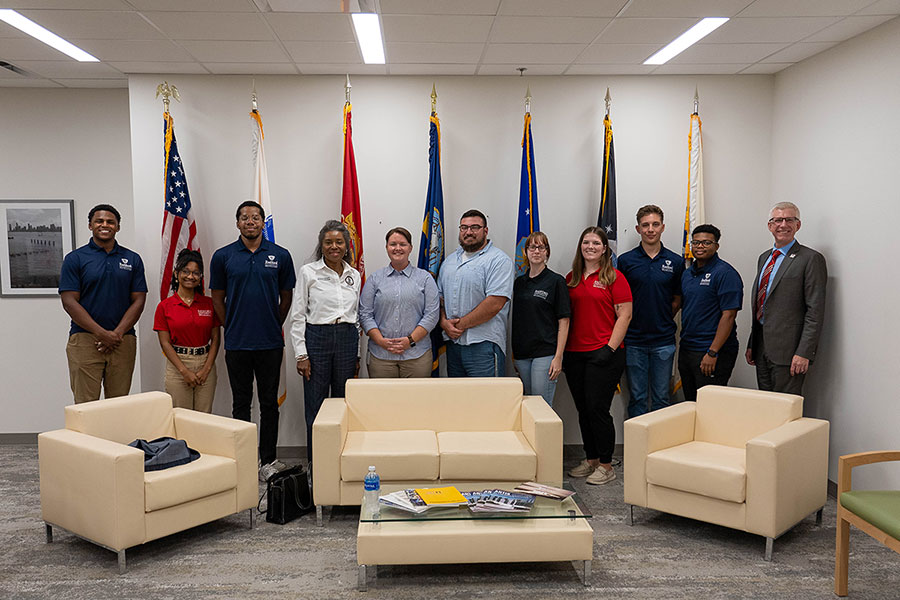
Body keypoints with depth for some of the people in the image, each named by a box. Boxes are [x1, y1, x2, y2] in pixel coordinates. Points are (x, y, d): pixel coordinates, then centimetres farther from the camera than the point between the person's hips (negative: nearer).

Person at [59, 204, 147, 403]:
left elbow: (138, 301, 6)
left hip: (123, 340, 2)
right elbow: (69, 302, -3)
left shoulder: (132, 259, 11)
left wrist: (117, 333, -7)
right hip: (84, 340, -2)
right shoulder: (75, 258, 3)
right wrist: (102, 333, -12)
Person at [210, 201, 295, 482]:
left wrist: (274, 326, 8)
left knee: (269, 403, 6)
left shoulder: (280, 255, 2)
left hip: (270, 342, 0)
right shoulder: (223, 256, 2)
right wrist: (232, 328, 6)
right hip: (237, 343, 0)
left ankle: (268, 461, 16)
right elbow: (217, 298, 9)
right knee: (241, 404, 8)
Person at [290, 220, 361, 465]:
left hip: (347, 340, 3)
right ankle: (315, 463, 14)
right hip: (317, 338, -3)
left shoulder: (354, 275, 10)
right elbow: (297, 316, -3)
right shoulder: (308, 272, -2)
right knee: (316, 406, 2)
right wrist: (301, 354, -8)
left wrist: (357, 353, 12)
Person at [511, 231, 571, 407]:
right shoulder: (519, 282, 13)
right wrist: (513, 353, 13)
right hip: (522, 354, 5)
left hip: (545, 353, -5)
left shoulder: (556, 281, -3)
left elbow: (563, 322, -6)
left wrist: (558, 357, -13)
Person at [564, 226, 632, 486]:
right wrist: (562, 350, 9)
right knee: (583, 410, 10)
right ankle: (590, 460, 23)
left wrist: (610, 347, -13)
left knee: (598, 408, -5)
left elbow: (625, 315, -6)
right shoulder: (571, 278, 13)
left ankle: (606, 465, 8)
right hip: (574, 354, 5)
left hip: (603, 354, -5)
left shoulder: (614, 277, -1)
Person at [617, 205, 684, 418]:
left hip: (663, 340, 1)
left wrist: (662, 321, 3)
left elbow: (677, 300, 10)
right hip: (633, 340, -1)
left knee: (661, 398, 9)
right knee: (637, 398, 7)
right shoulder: (625, 261, 0)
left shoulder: (675, 262, 3)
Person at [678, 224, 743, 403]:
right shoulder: (687, 274, 14)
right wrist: (683, 344, 11)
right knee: (690, 404, 14)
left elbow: (729, 315, -16)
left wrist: (712, 353, -20)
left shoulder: (725, 273, -10)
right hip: (686, 349, 8)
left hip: (714, 352, -7)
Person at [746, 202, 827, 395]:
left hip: (788, 350, -7)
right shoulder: (764, 258, 16)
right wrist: (751, 344, 15)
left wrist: (804, 352, -18)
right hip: (761, 347, 7)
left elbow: (815, 312, -12)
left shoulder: (811, 259, -7)